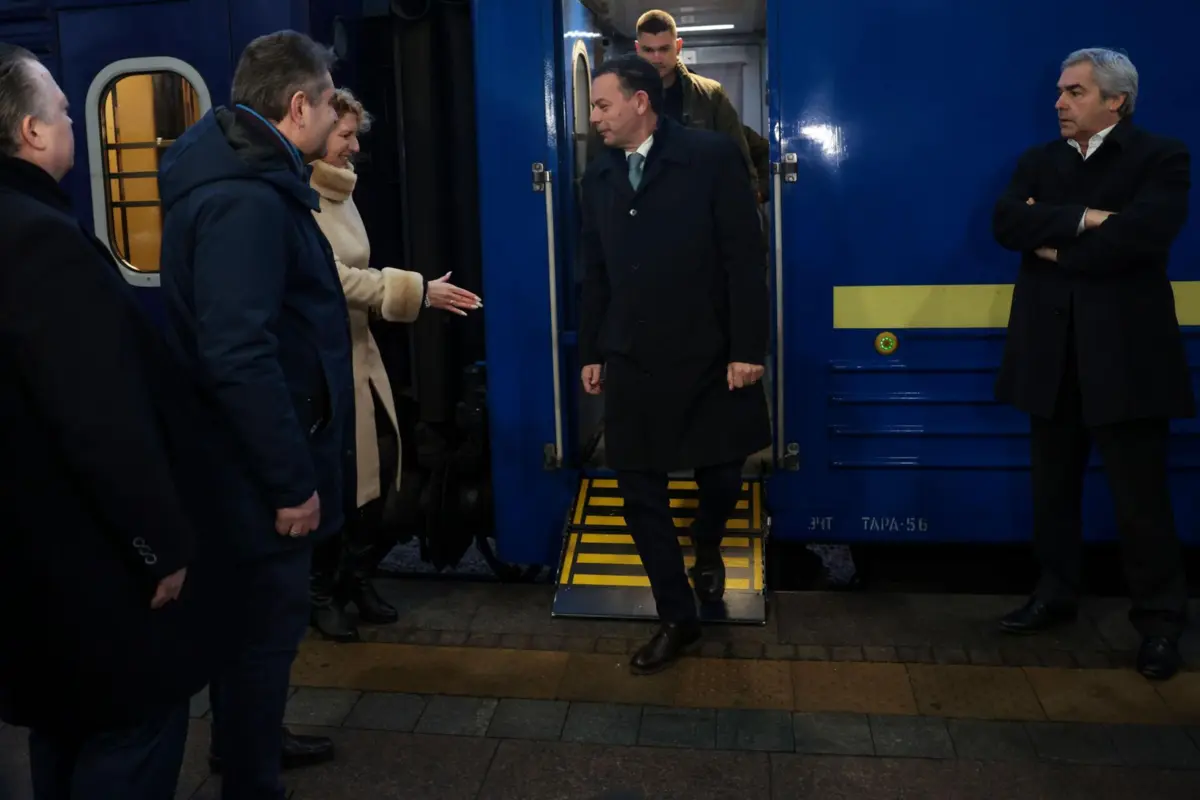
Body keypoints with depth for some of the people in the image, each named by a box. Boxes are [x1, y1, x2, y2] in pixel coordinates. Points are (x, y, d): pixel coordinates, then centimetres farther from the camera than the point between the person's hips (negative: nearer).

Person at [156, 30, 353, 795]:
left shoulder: (247, 179, 10)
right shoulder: (246, 201, -23)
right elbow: (239, 357, -30)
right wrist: (291, 479, -24)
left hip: (257, 457, 10)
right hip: (259, 466, -10)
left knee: (254, 616, 24)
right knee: (267, 623, 5)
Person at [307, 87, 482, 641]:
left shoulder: (338, 193, 11)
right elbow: (335, 279, -21)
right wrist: (418, 291, -20)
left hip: (359, 349, 8)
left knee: (382, 462, 7)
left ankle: (356, 577, 26)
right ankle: (322, 593, 20)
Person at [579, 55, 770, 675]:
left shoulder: (712, 157, -6)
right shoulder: (598, 177, 8)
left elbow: (745, 257, -9)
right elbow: (594, 273, 12)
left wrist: (748, 347, -13)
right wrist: (591, 352, 11)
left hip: (708, 356, -3)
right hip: (631, 362, 4)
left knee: (721, 470, 9)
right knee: (638, 490, 3)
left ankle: (707, 549, 44)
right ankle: (677, 617, 17)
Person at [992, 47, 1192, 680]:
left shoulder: (1161, 158, -2)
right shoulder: (1038, 161, 12)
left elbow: (1141, 233, -20)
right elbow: (1006, 223, -5)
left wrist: (1054, 245, -10)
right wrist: (1080, 220, -17)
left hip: (1124, 350, -5)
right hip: (1052, 352, 5)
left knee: (1141, 497, 2)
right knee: (1052, 488, 14)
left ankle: (1160, 618, 18)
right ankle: (1056, 594, 29)